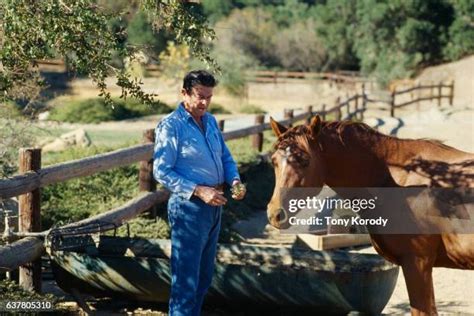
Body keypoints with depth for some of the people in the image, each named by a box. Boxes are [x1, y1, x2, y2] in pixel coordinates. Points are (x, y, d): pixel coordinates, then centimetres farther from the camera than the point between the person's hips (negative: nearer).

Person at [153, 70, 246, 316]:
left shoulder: (210, 121, 9)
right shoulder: (171, 126, -13)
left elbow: (226, 157, 17)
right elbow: (161, 171, -17)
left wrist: (235, 180, -5)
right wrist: (198, 191, -24)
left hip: (214, 206, 8)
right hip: (189, 208, -8)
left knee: (204, 276, 17)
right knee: (186, 278, -3)